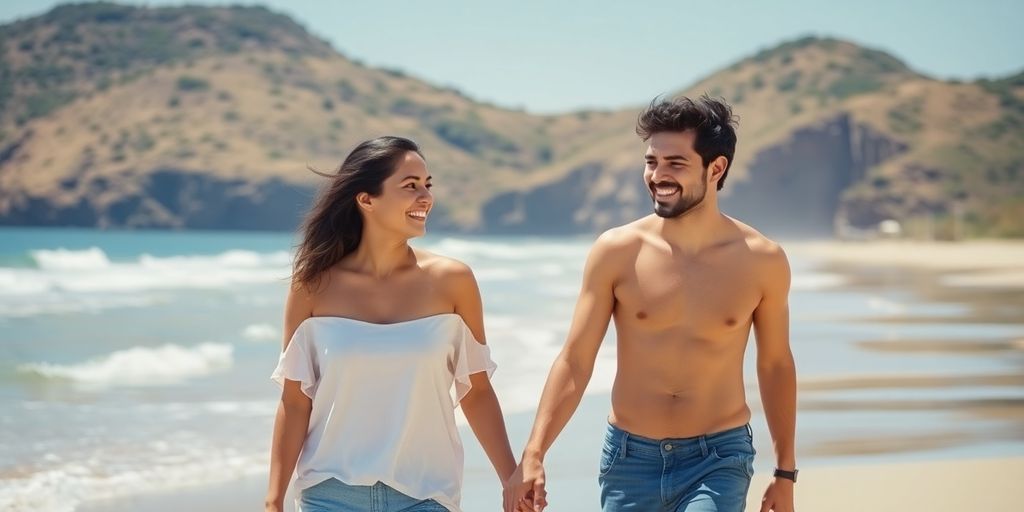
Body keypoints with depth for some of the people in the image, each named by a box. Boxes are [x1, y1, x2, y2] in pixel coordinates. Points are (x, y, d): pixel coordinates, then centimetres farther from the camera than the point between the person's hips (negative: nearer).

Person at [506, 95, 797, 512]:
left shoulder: (762, 261, -5)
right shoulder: (616, 252, -6)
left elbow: (775, 365, 7)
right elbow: (575, 361, -4)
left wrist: (785, 472, 11)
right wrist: (533, 455, -12)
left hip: (718, 460, -1)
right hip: (630, 459, 1)